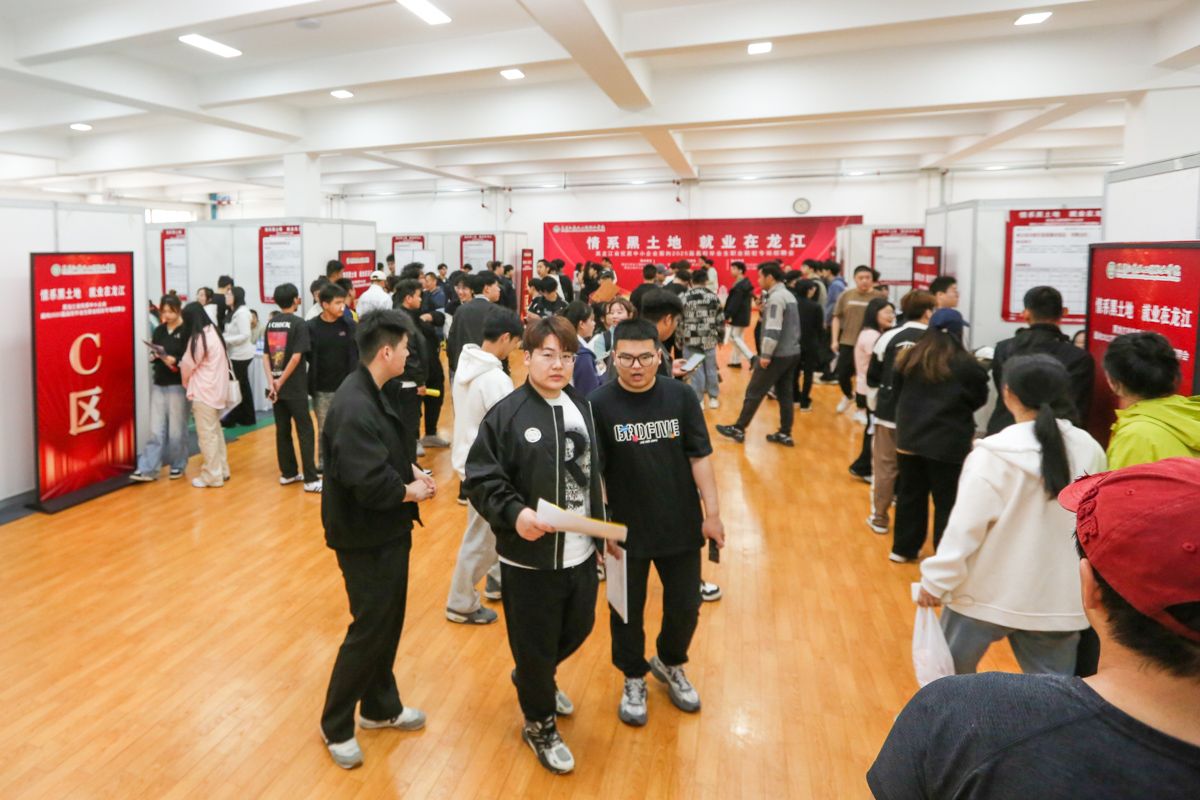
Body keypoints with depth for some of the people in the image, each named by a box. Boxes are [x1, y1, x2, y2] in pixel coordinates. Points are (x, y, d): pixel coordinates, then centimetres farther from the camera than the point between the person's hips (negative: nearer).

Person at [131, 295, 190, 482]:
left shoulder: (186, 331, -7)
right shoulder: (159, 331, 10)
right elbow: (153, 354, 17)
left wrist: (176, 361, -26)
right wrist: (154, 357, -5)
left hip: (178, 386, -5)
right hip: (159, 384, 5)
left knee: (176, 429, 5)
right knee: (156, 430, 4)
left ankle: (178, 465, 20)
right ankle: (148, 469, 5)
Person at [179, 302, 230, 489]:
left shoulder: (198, 338, -17)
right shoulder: (212, 332, 9)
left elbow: (188, 365, -7)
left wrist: (186, 382, 13)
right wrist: (191, 382, 10)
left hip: (204, 391, -9)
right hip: (216, 389, 9)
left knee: (207, 434, -2)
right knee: (216, 431, 16)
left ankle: (212, 476, 4)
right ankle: (222, 470, 23)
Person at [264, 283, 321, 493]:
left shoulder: (271, 323, 9)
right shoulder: (299, 324, -10)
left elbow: (265, 355, 4)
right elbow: (296, 357, -17)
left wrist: (271, 381, -3)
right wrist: (280, 382, -10)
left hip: (278, 387, 6)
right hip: (295, 388, -6)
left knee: (282, 431, 12)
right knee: (305, 432, -2)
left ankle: (288, 473, 20)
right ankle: (311, 479, -2)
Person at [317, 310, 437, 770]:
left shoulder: (369, 393, 5)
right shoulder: (355, 409, -27)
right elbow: (371, 486, -31)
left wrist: (413, 470, 0)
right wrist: (413, 491, -14)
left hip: (386, 532, 10)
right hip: (366, 539, -10)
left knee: (388, 622, 21)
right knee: (370, 630, 5)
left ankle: (380, 706, 40)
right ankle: (336, 725, 26)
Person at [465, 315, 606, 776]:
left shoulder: (583, 409, 6)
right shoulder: (507, 414, -13)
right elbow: (479, 479, -15)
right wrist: (514, 513, -29)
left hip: (581, 554, 6)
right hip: (529, 558, -6)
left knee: (577, 630, 22)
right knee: (534, 646, 9)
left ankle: (535, 682, 53)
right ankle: (539, 725, 37)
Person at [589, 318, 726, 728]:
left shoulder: (680, 396, -6)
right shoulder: (599, 404, -12)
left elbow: (699, 457, -2)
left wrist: (712, 513, -4)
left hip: (681, 526, 2)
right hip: (626, 531, -2)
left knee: (685, 607, 16)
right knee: (627, 611, 15)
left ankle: (671, 665, 46)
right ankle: (634, 679, 40)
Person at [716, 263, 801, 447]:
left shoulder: (775, 297, -16)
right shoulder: (788, 295, 15)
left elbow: (773, 330, -22)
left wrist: (766, 354, -20)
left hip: (777, 355, -9)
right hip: (792, 352, 9)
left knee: (754, 392, -1)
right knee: (785, 394, 11)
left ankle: (738, 429, 7)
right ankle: (785, 434, 14)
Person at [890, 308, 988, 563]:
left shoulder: (908, 358, -1)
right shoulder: (966, 365, -13)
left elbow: (897, 392, 11)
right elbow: (980, 399, 2)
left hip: (909, 438, 4)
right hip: (949, 443, -4)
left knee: (910, 494, 15)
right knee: (947, 501, 6)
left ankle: (903, 548, 26)